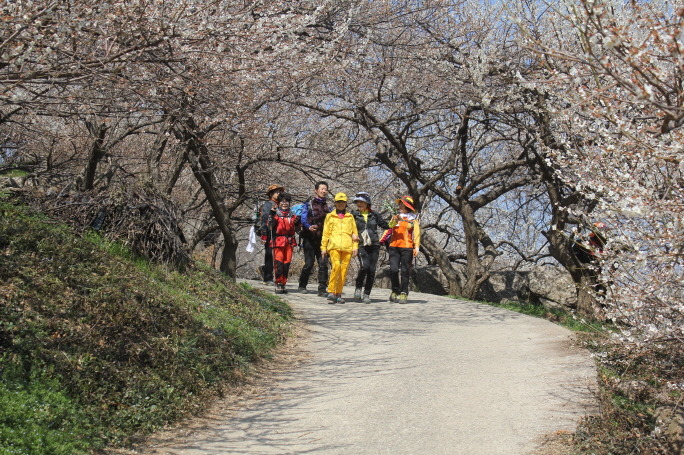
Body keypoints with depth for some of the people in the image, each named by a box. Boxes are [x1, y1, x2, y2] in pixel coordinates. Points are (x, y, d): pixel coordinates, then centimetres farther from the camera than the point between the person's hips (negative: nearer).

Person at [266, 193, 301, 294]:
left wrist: (297, 222, -1)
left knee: (287, 263, 3)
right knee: (278, 263, -11)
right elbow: (270, 227, -10)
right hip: (278, 241, -4)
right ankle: (278, 284, -5)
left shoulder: (292, 215, 15)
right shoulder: (275, 213, 3)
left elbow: (296, 229, 18)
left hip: (289, 241, 4)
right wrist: (272, 215, -20)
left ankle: (283, 284, 12)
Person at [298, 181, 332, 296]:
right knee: (309, 263, -3)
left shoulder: (327, 206, 16)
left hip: (322, 240, 4)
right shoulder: (309, 203, 2)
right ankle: (302, 285, 14)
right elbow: (303, 218, -10)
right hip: (310, 239, -4)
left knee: (323, 264, -5)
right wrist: (308, 227, -29)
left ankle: (322, 289, -4)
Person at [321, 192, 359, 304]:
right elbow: (325, 233, 17)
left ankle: (338, 294, 6)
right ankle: (331, 292, -18)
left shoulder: (350, 217, 19)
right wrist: (323, 247, 10)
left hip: (347, 247, 2)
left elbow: (355, 233, 18)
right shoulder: (330, 216, 17)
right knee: (336, 265, -22)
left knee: (343, 270, -2)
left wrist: (355, 247, 7)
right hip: (334, 246, -2)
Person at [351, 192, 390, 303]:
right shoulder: (354, 214, 7)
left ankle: (367, 294, 9)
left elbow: (386, 225, 18)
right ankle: (358, 288, 1)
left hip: (374, 245, 2)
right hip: (361, 245, -2)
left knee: (372, 270, -2)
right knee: (365, 266, -22)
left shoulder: (374, 215, 10)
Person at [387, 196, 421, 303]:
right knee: (393, 269, -7)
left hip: (407, 247, -3)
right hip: (394, 247, 3)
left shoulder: (413, 218, 8)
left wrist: (417, 247, -8)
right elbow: (389, 228, 8)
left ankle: (404, 294, 5)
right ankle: (395, 291, 9)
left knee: (405, 271, -2)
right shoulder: (395, 216, 19)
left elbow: (416, 233, 3)